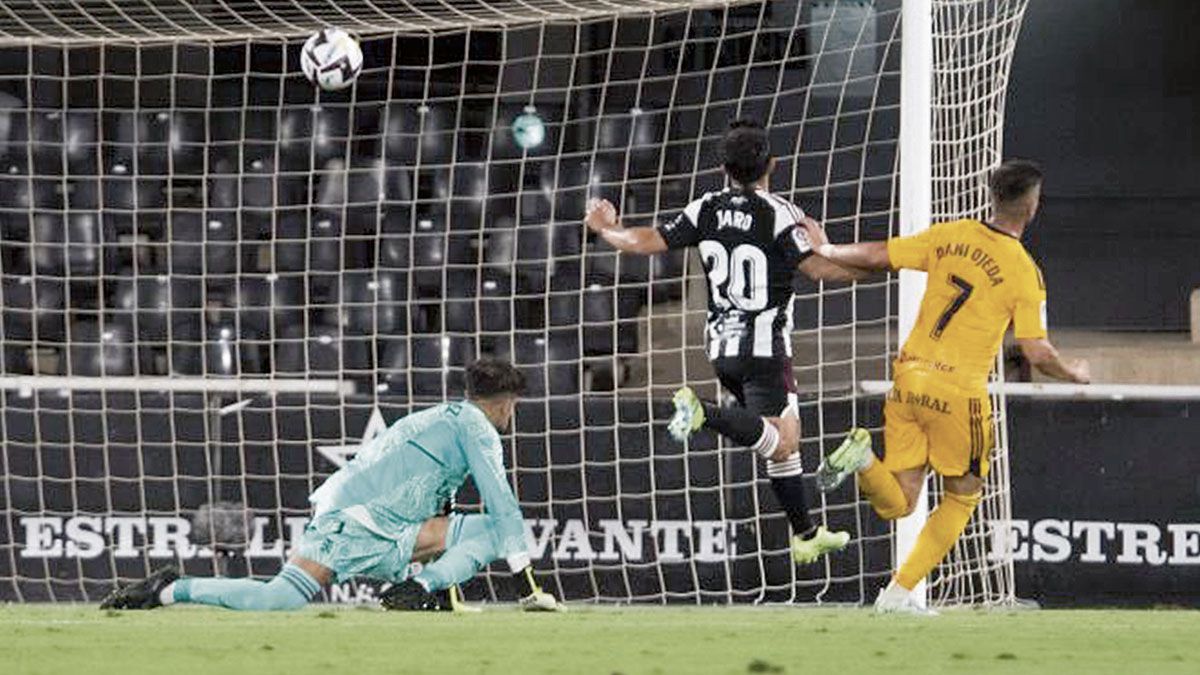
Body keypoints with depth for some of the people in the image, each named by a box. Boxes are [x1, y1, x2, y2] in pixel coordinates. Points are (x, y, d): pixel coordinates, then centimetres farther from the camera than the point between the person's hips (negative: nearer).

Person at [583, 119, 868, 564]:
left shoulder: (707, 210, 2)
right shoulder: (778, 213, -12)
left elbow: (649, 243, 1)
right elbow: (815, 267, -19)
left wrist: (607, 230, 20)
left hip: (722, 346, 7)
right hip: (765, 347, -7)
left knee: (784, 439, 18)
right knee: (780, 441, -16)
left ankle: (806, 534, 21)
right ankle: (704, 414, -36)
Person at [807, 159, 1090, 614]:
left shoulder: (950, 236, 4)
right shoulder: (1025, 273, -7)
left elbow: (877, 256, 6)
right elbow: (1038, 354, -9)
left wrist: (827, 251, 25)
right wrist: (1073, 374, 13)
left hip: (909, 377, 4)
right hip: (959, 390, -4)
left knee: (896, 504, 9)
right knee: (962, 498, 17)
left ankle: (862, 456, -23)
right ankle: (899, 593, 10)